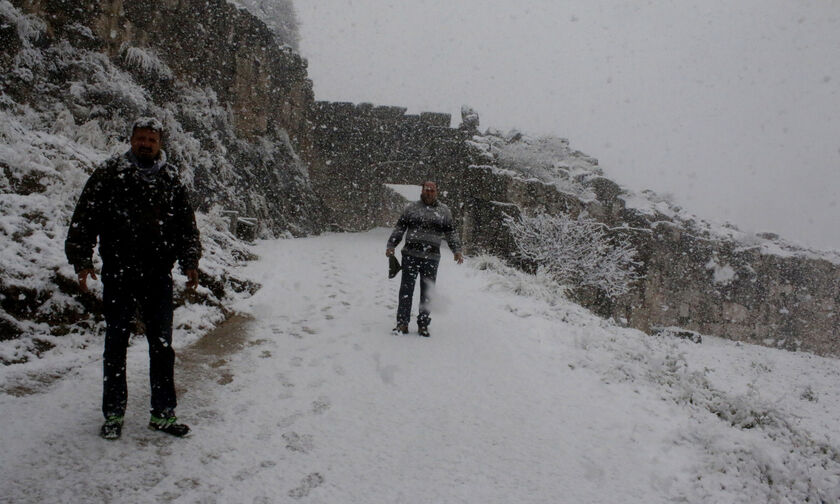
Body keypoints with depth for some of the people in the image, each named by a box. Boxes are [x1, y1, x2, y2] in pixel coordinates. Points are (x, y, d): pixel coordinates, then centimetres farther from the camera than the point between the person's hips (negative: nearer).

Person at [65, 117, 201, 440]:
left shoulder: (170, 179, 9)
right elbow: (84, 219, 0)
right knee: (116, 344, 7)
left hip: (158, 276, 2)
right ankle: (113, 415, 19)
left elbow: (186, 224, 12)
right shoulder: (109, 174, 1)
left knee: (162, 345, 6)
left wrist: (189, 262, 1)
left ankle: (163, 413, 16)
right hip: (119, 274, -2)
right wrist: (81, 261, -9)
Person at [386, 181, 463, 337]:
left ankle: (423, 324, 13)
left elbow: (450, 233, 13)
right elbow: (399, 228, 10)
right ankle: (402, 323, 6)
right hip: (410, 255, 0)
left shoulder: (444, 211, 11)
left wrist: (456, 250, 2)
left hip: (431, 258, 1)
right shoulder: (412, 208, 9)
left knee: (427, 292, 4)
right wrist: (391, 245, 2)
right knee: (406, 289, 0)